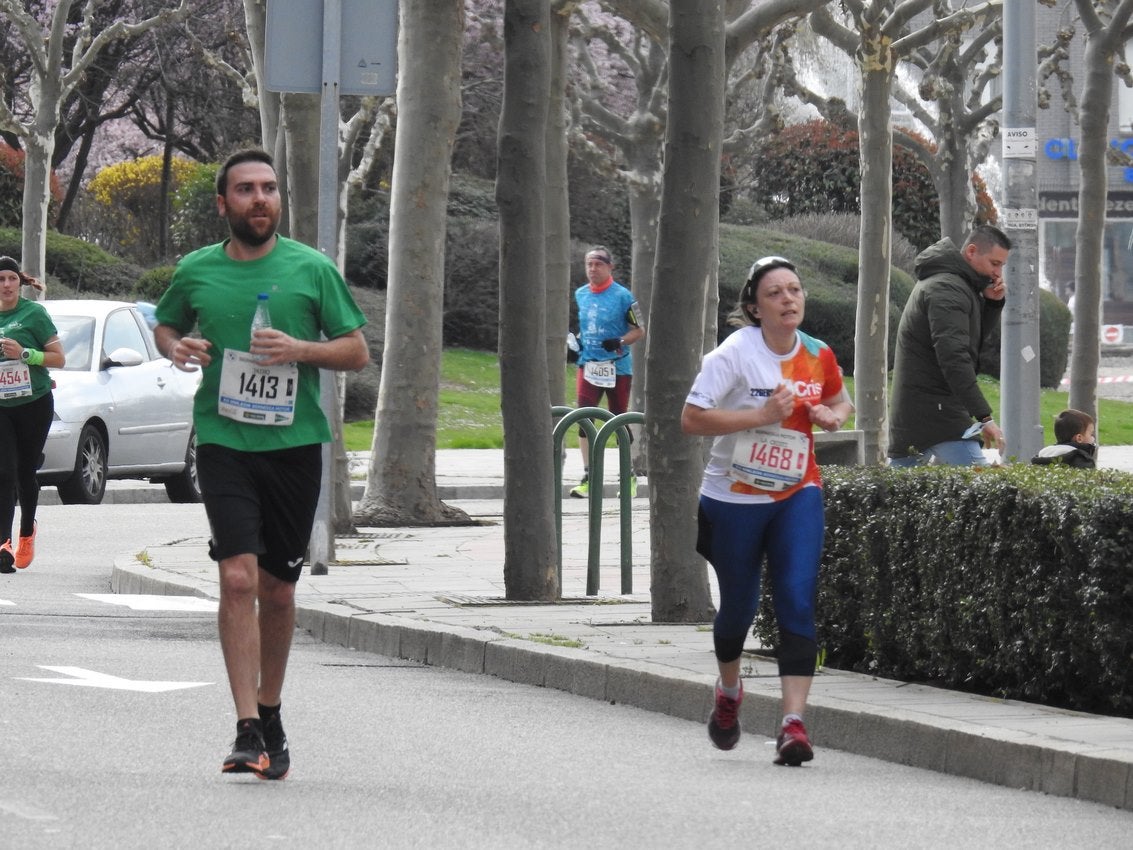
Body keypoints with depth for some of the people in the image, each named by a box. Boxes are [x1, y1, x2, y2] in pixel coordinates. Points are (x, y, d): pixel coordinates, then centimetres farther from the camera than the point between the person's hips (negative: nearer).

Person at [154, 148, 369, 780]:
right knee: (238, 578, -16)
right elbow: (165, 324, 23)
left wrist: (300, 349, -14)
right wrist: (176, 347, -1)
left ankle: (271, 714, 29)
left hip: (295, 443, 1)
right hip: (224, 442, -1)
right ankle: (248, 730, -17)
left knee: (278, 588, 10)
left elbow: (358, 351, 4)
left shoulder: (311, 269, 1)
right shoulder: (197, 272, 5)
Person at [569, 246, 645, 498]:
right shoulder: (580, 294, 8)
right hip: (588, 366, 4)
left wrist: (620, 342, -21)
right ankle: (587, 478, -1)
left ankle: (629, 477, 18)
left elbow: (639, 330, -4)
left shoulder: (622, 296, -8)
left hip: (617, 367, -4)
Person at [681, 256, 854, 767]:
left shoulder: (818, 356, 0)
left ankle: (793, 722, -18)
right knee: (739, 604, 11)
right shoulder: (735, 355, -14)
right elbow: (691, 419, -20)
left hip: (797, 495, 2)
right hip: (734, 497, -2)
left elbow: (840, 401, 22)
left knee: (798, 600, -14)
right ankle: (729, 694, 41)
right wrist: (761, 416, -25)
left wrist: (833, 416, -3)